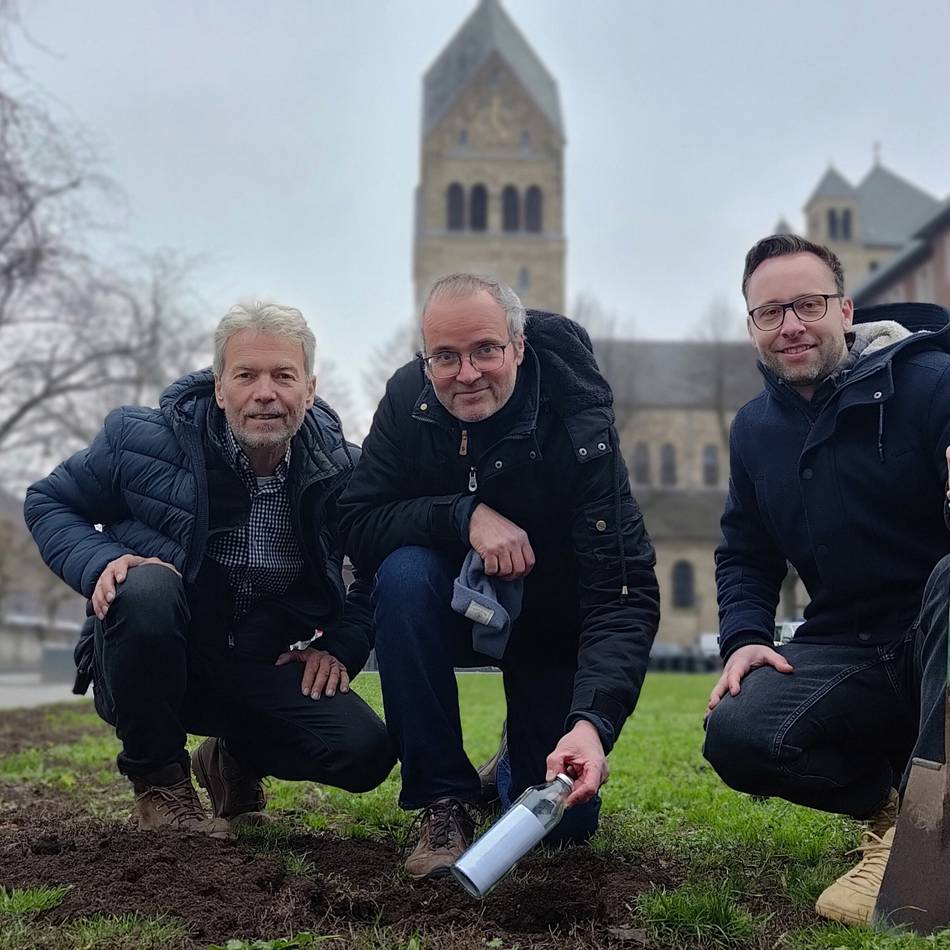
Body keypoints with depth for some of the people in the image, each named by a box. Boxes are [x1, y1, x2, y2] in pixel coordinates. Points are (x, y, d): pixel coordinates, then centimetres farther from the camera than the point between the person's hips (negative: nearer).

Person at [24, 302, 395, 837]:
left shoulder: (342, 471, -7)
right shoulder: (143, 440, -11)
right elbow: (48, 502, 2)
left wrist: (341, 645, -6)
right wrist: (99, 563, -19)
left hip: (262, 672, 2)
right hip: (148, 671, -2)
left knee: (366, 753, -20)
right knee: (147, 587, -37)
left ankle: (236, 758, 16)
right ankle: (158, 777, -11)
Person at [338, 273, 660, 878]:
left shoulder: (580, 430, -27)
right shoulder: (409, 399, -17)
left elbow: (626, 595, -33)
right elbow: (356, 524, -19)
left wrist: (593, 722, -48)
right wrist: (466, 515, -35)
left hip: (553, 626, -1)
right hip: (457, 608, 2)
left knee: (567, 819, -9)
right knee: (405, 572, -33)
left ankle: (518, 763, 30)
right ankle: (445, 800, -17)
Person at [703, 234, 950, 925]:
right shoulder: (755, 430, 10)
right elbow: (745, 558, 18)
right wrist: (744, 637, 0)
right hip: (847, 652, 4)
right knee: (736, 737, -23)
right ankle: (892, 799, 5)